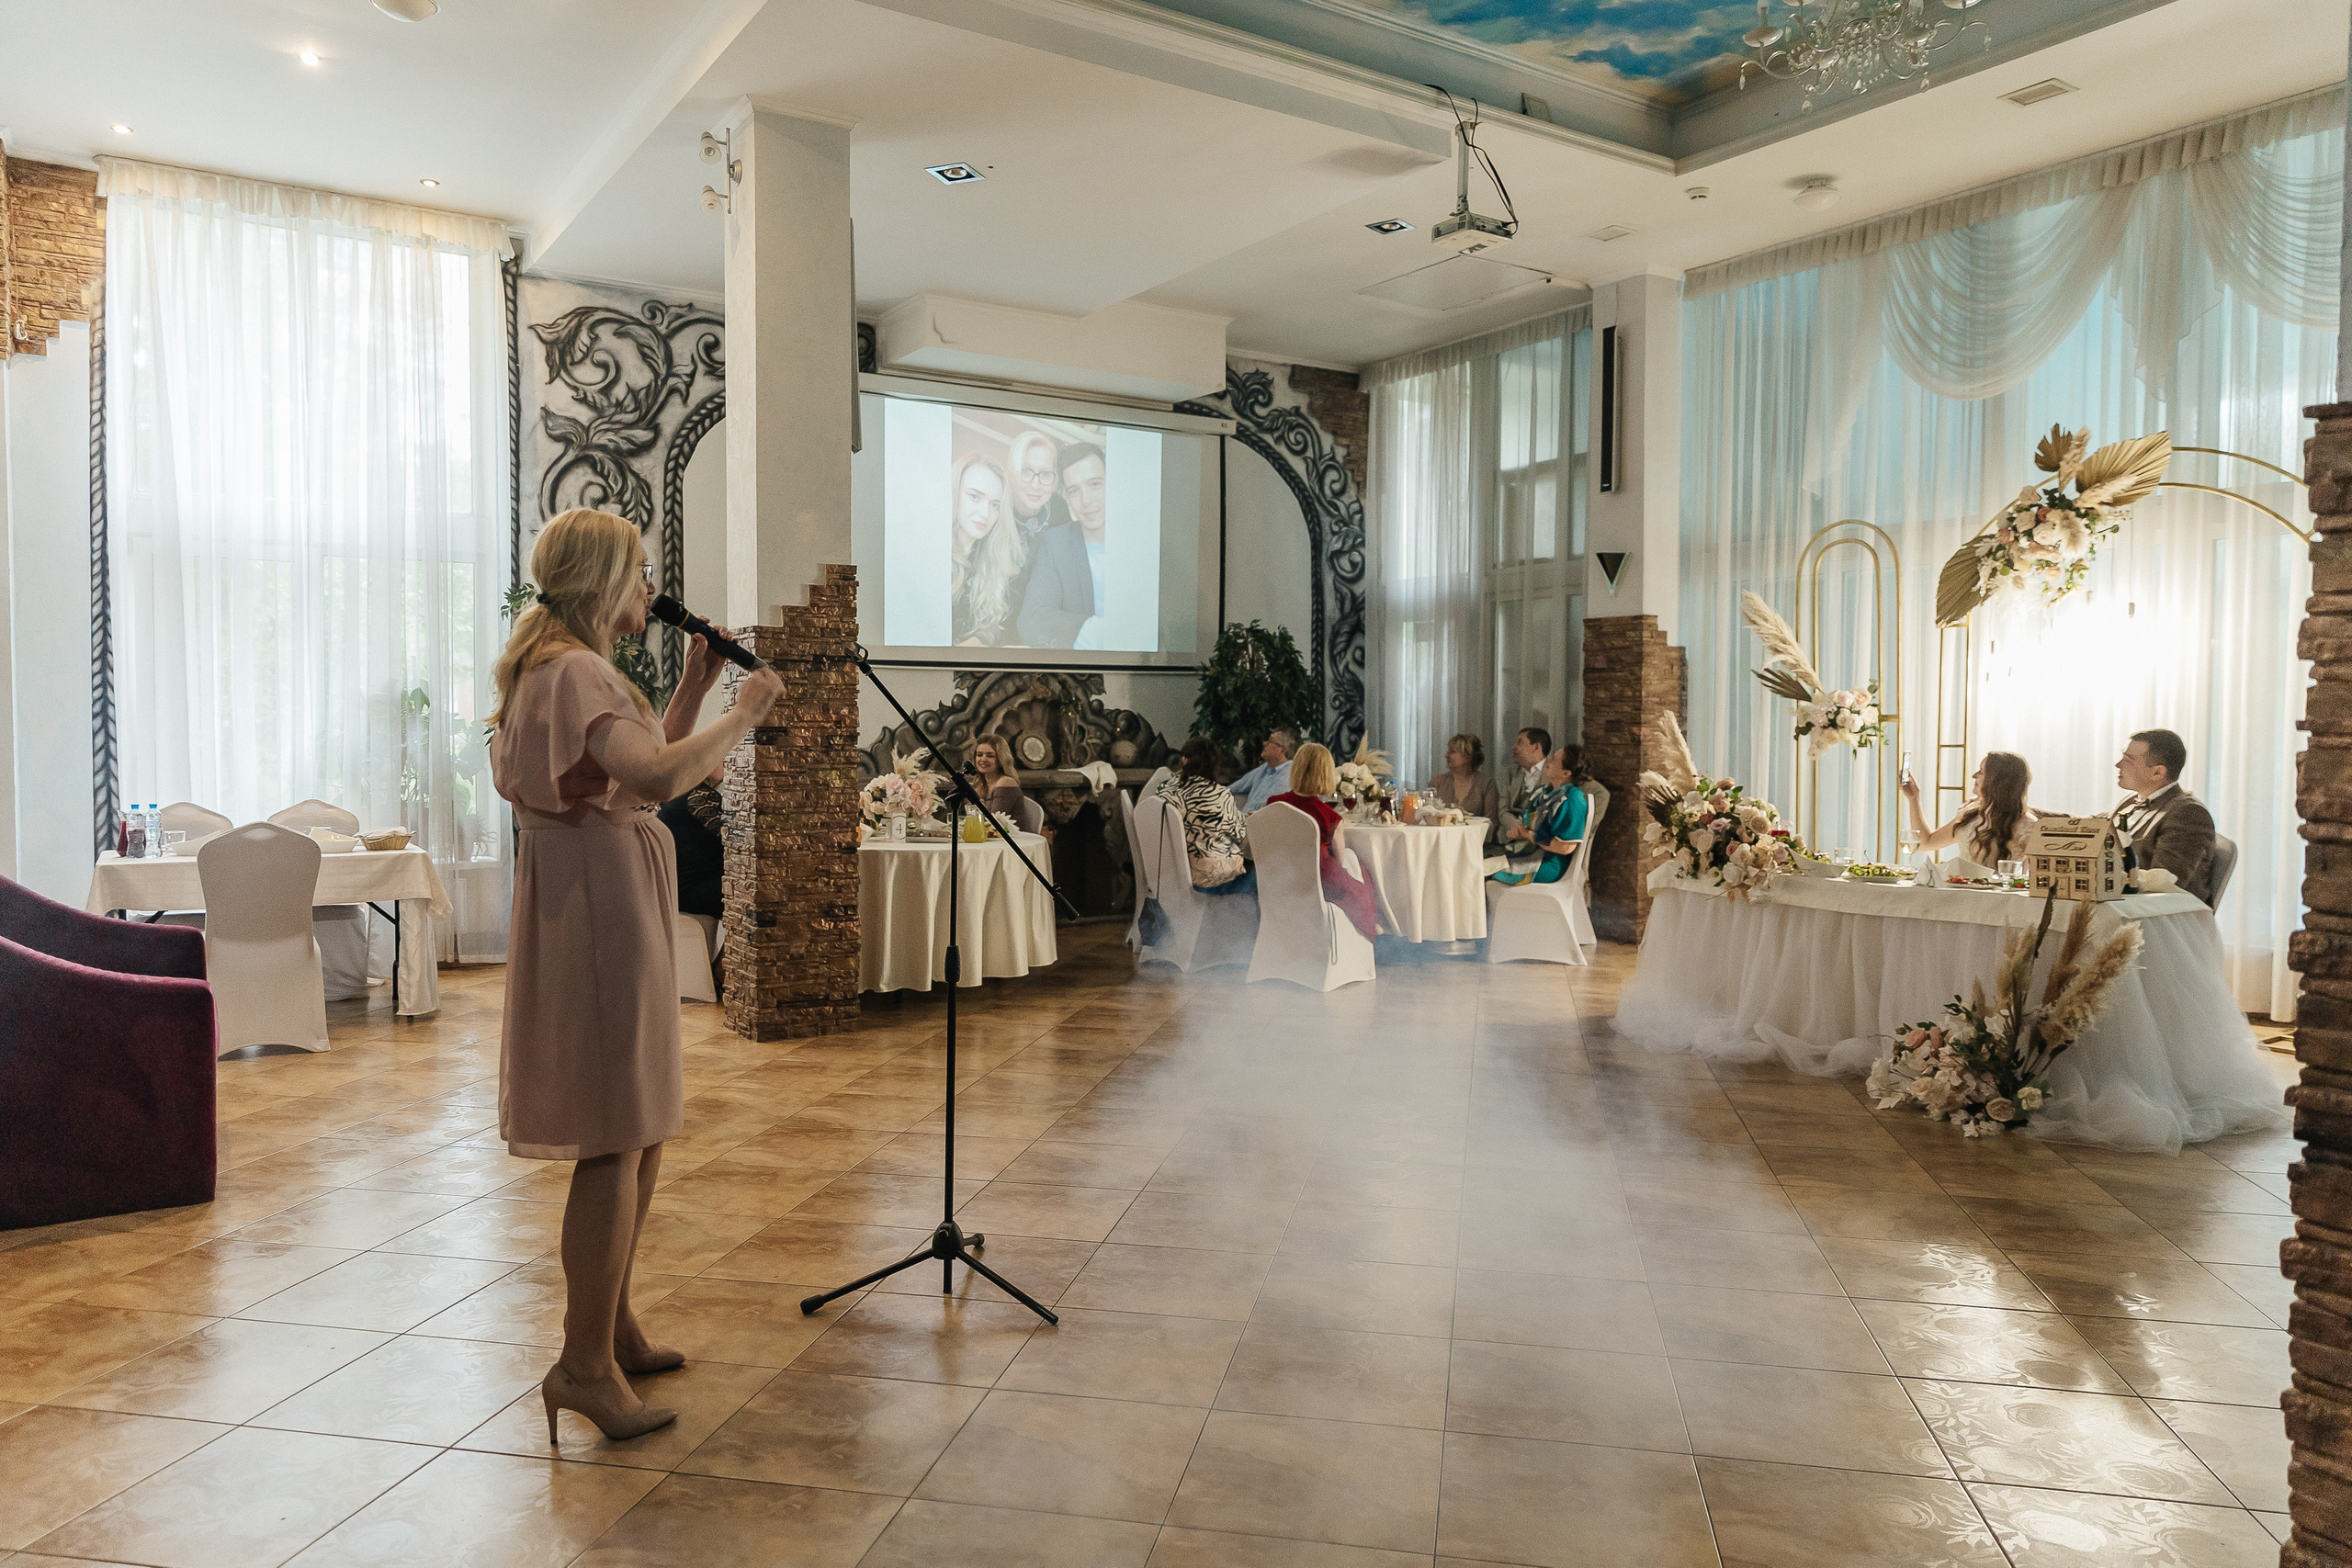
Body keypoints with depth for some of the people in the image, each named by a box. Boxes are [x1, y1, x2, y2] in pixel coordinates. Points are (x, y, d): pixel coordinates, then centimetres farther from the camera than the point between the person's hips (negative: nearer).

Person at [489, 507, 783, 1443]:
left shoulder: (574, 666, 19)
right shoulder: (571, 670, -15)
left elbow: (648, 765, 23)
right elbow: (657, 777, -31)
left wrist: (693, 686, 14)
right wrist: (743, 714, -19)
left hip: (615, 903, 11)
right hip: (595, 902, -11)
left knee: (643, 1127, 16)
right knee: (616, 1140, -6)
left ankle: (611, 1324, 29)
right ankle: (584, 1365, 4)